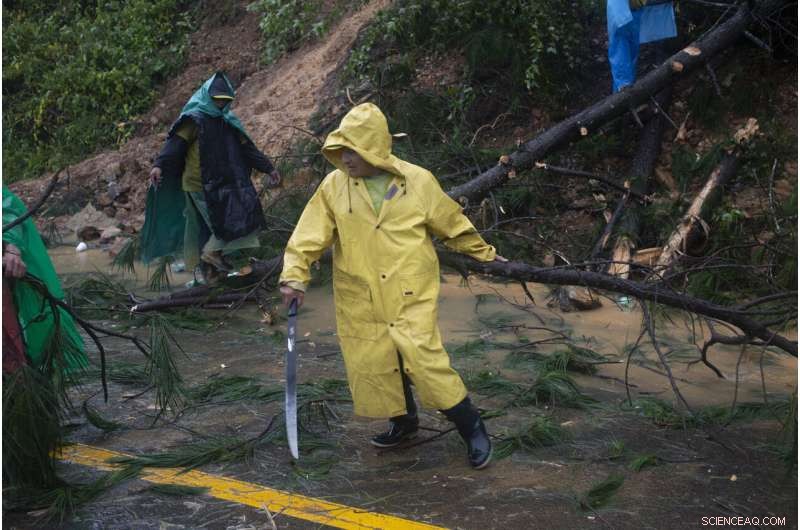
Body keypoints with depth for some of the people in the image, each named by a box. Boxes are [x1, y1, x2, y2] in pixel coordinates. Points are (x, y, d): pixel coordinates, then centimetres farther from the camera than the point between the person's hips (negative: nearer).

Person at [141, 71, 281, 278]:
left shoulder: (227, 121, 13)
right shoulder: (194, 119, -8)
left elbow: (246, 147, 18)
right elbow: (176, 142, -19)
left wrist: (268, 167, 18)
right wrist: (159, 165, -33)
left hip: (221, 183, 6)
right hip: (200, 185, -6)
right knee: (232, 218, -10)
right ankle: (212, 252, 4)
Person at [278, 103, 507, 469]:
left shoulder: (418, 182, -6)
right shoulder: (334, 186, -3)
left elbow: (453, 226, 7)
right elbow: (310, 234, -4)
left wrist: (486, 255, 16)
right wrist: (294, 276, -15)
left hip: (411, 296, -3)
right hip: (360, 302, 3)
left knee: (425, 361, -11)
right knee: (372, 365, 8)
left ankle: (472, 428, 8)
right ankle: (404, 422, 35)